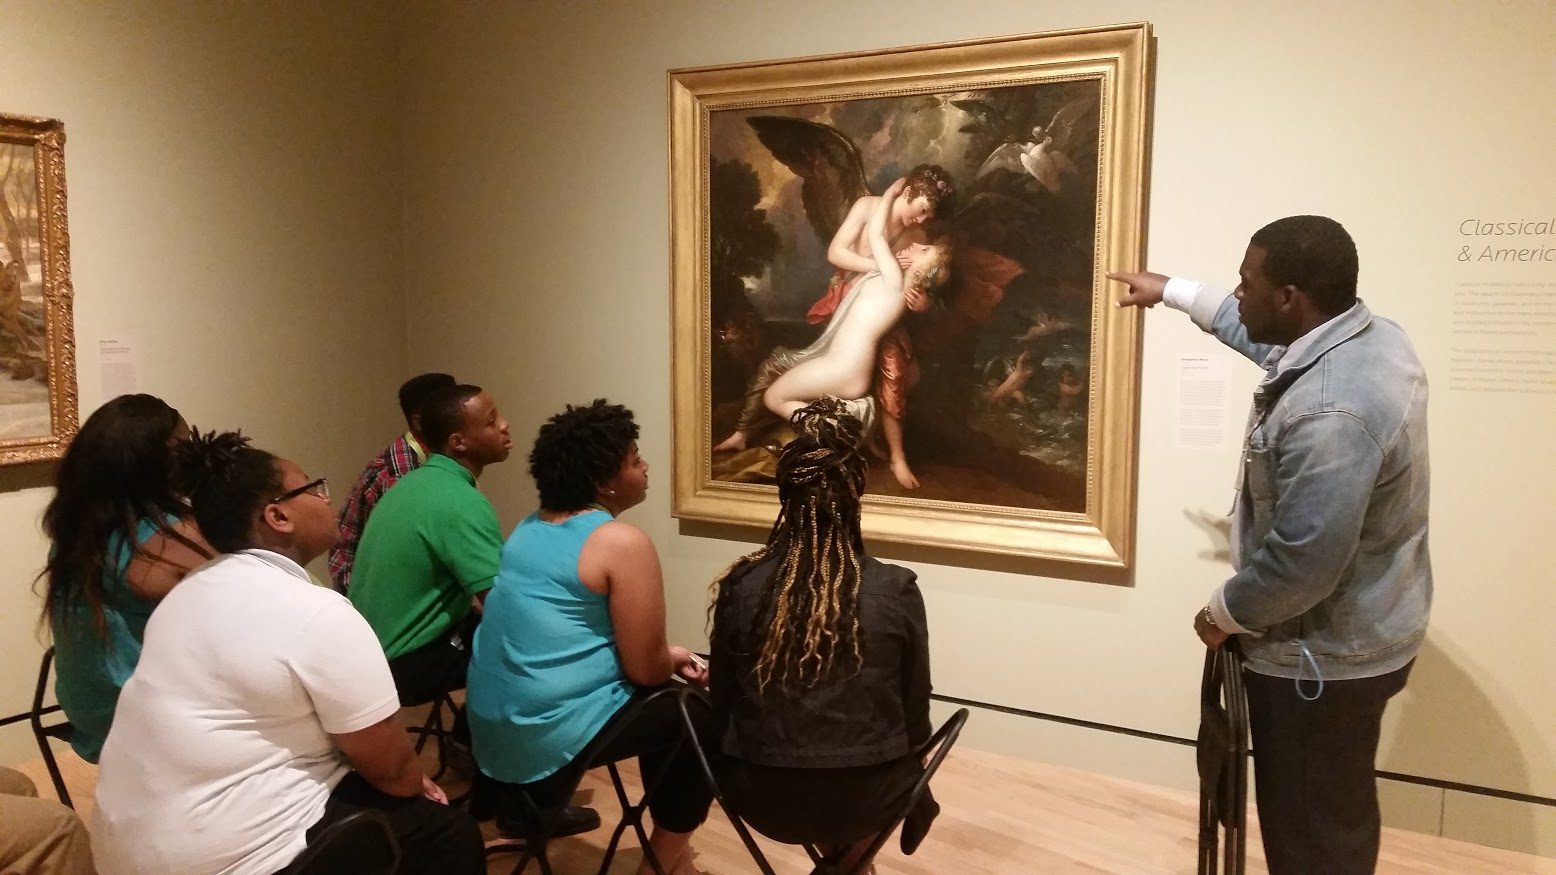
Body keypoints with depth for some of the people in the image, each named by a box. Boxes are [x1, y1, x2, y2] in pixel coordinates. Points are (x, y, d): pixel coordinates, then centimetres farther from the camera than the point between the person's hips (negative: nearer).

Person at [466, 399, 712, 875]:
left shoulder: (530, 527, 9)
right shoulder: (623, 542, -17)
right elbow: (645, 668, -16)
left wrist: (663, 657, 14)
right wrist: (674, 659, 7)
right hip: (549, 734, -9)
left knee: (662, 704, 25)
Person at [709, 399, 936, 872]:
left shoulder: (741, 585, -11)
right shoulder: (896, 590, -14)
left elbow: (720, 703, 0)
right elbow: (915, 713, -4)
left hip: (761, 794, 1)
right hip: (866, 796, -1)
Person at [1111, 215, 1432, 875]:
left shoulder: (1329, 413, -33)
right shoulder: (1371, 335, -1)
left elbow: (1301, 565, -31)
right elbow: (1267, 340, 19)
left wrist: (1224, 615, -13)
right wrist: (1174, 292, 26)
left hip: (1322, 659, -10)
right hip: (1359, 634, 10)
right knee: (1335, 816, 27)